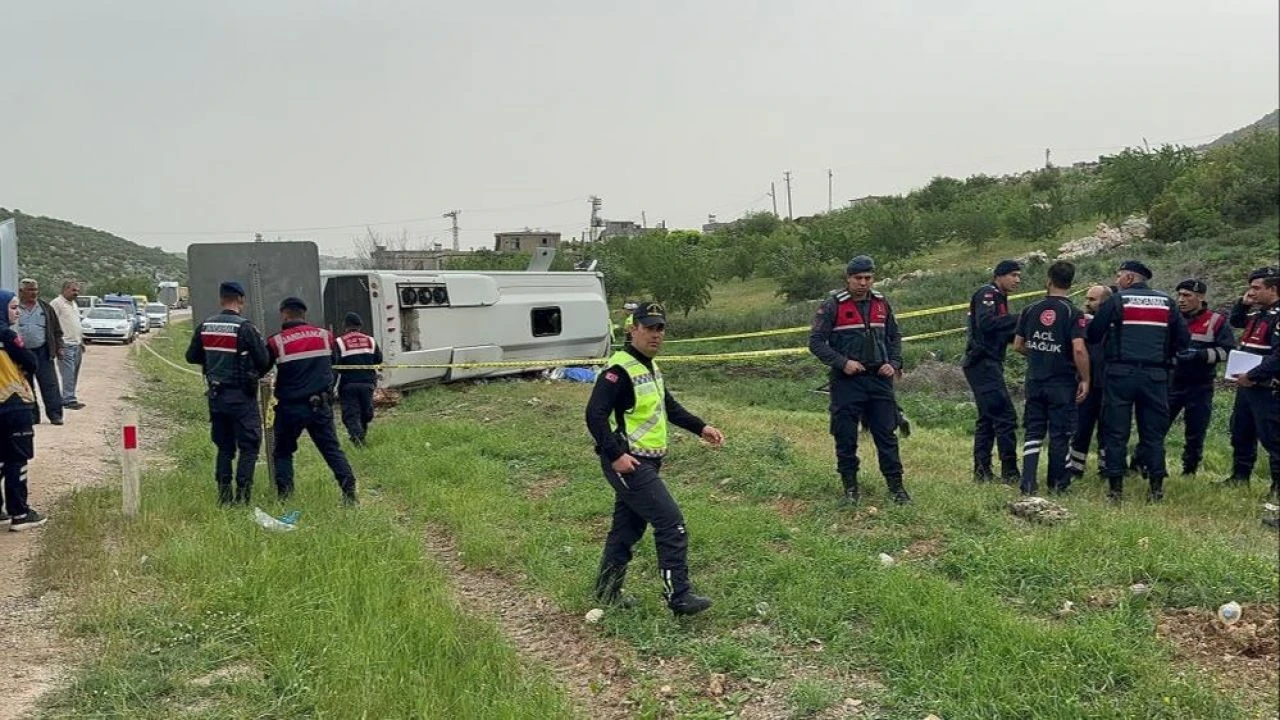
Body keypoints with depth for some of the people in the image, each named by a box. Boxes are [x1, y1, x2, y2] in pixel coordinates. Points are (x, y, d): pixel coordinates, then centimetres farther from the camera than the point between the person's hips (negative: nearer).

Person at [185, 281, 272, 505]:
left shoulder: (205, 327, 2)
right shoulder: (245, 328, -15)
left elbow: (191, 357, 12)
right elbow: (264, 361, -13)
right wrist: (256, 373, 8)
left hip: (216, 396, 6)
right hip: (242, 396, -6)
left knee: (224, 447, 15)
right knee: (248, 447, 2)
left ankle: (224, 494, 16)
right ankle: (242, 494, -3)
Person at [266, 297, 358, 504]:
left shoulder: (276, 342, -8)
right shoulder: (325, 335, 2)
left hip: (290, 407, -2)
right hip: (321, 406, 2)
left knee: (283, 452, 14)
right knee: (332, 449, 7)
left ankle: (284, 496, 8)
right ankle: (349, 491, -4)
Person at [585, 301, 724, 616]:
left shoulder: (650, 368, 15)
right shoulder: (619, 370, -17)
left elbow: (669, 406, 26)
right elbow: (595, 414, -23)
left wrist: (701, 428, 18)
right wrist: (615, 455, -27)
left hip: (645, 463, 10)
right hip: (628, 464, -10)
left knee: (628, 528, 16)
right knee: (672, 523, -9)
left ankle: (607, 591, 28)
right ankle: (679, 596, -2)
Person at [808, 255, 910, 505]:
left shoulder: (881, 304, 10)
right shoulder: (833, 305, -5)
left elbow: (894, 337, 20)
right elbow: (816, 341, -6)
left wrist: (894, 364, 4)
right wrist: (842, 362, -16)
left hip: (879, 379, 4)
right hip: (847, 381, -3)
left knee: (887, 435, 5)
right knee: (846, 438, 2)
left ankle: (896, 486, 13)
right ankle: (850, 487, 15)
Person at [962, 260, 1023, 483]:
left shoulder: (999, 298, 21)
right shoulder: (987, 294, -8)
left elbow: (1002, 336, 18)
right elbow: (985, 323, -26)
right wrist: (1018, 319, -23)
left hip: (988, 364, 11)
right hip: (983, 363, -11)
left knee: (987, 418, 11)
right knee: (1005, 416, -11)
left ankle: (982, 471, 15)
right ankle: (1010, 472, -9)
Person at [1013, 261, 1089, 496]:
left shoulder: (1030, 310, 2)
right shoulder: (1073, 313, -10)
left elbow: (1017, 346, 7)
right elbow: (1079, 349, -19)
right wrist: (1085, 380, -9)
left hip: (1035, 380, 3)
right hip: (1062, 383, -3)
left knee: (1033, 432, 9)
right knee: (1060, 434, 8)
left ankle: (1028, 483, -1)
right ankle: (1057, 484, 18)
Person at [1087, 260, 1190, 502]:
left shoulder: (1117, 300, -2)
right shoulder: (1166, 302, 9)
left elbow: (1092, 335, -4)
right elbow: (1184, 340, 8)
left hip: (1121, 373, -3)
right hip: (1155, 375, 3)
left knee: (1116, 432, 2)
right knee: (1153, 433, 8)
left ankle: (1115, 488, 2)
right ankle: (1156, 488, 7)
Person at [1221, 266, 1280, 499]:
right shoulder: (1258, 313, 13)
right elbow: (1235, 321, 32)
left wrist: (1252, 376, -21)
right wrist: (1243, 303, 12)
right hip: (1247, 384, 10)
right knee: (1240, 433, 18)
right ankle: (1240, 476, 30)